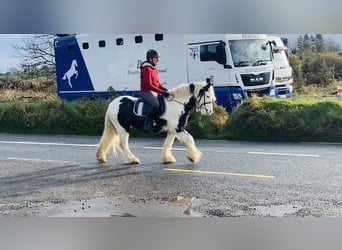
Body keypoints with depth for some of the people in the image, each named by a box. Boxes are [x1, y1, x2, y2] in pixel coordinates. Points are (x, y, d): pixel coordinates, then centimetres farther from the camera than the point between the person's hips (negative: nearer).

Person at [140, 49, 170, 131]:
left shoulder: (154, 69, 18)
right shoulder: (147, 69, -12)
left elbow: (158, 83, 20)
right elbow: (149, 85, -20)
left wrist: (167, 90, 4)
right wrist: (161, 92, -25)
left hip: (154, 93, 10)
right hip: (146, 92, -10)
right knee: (155, 104, -33)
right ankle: (147, 125, -31)